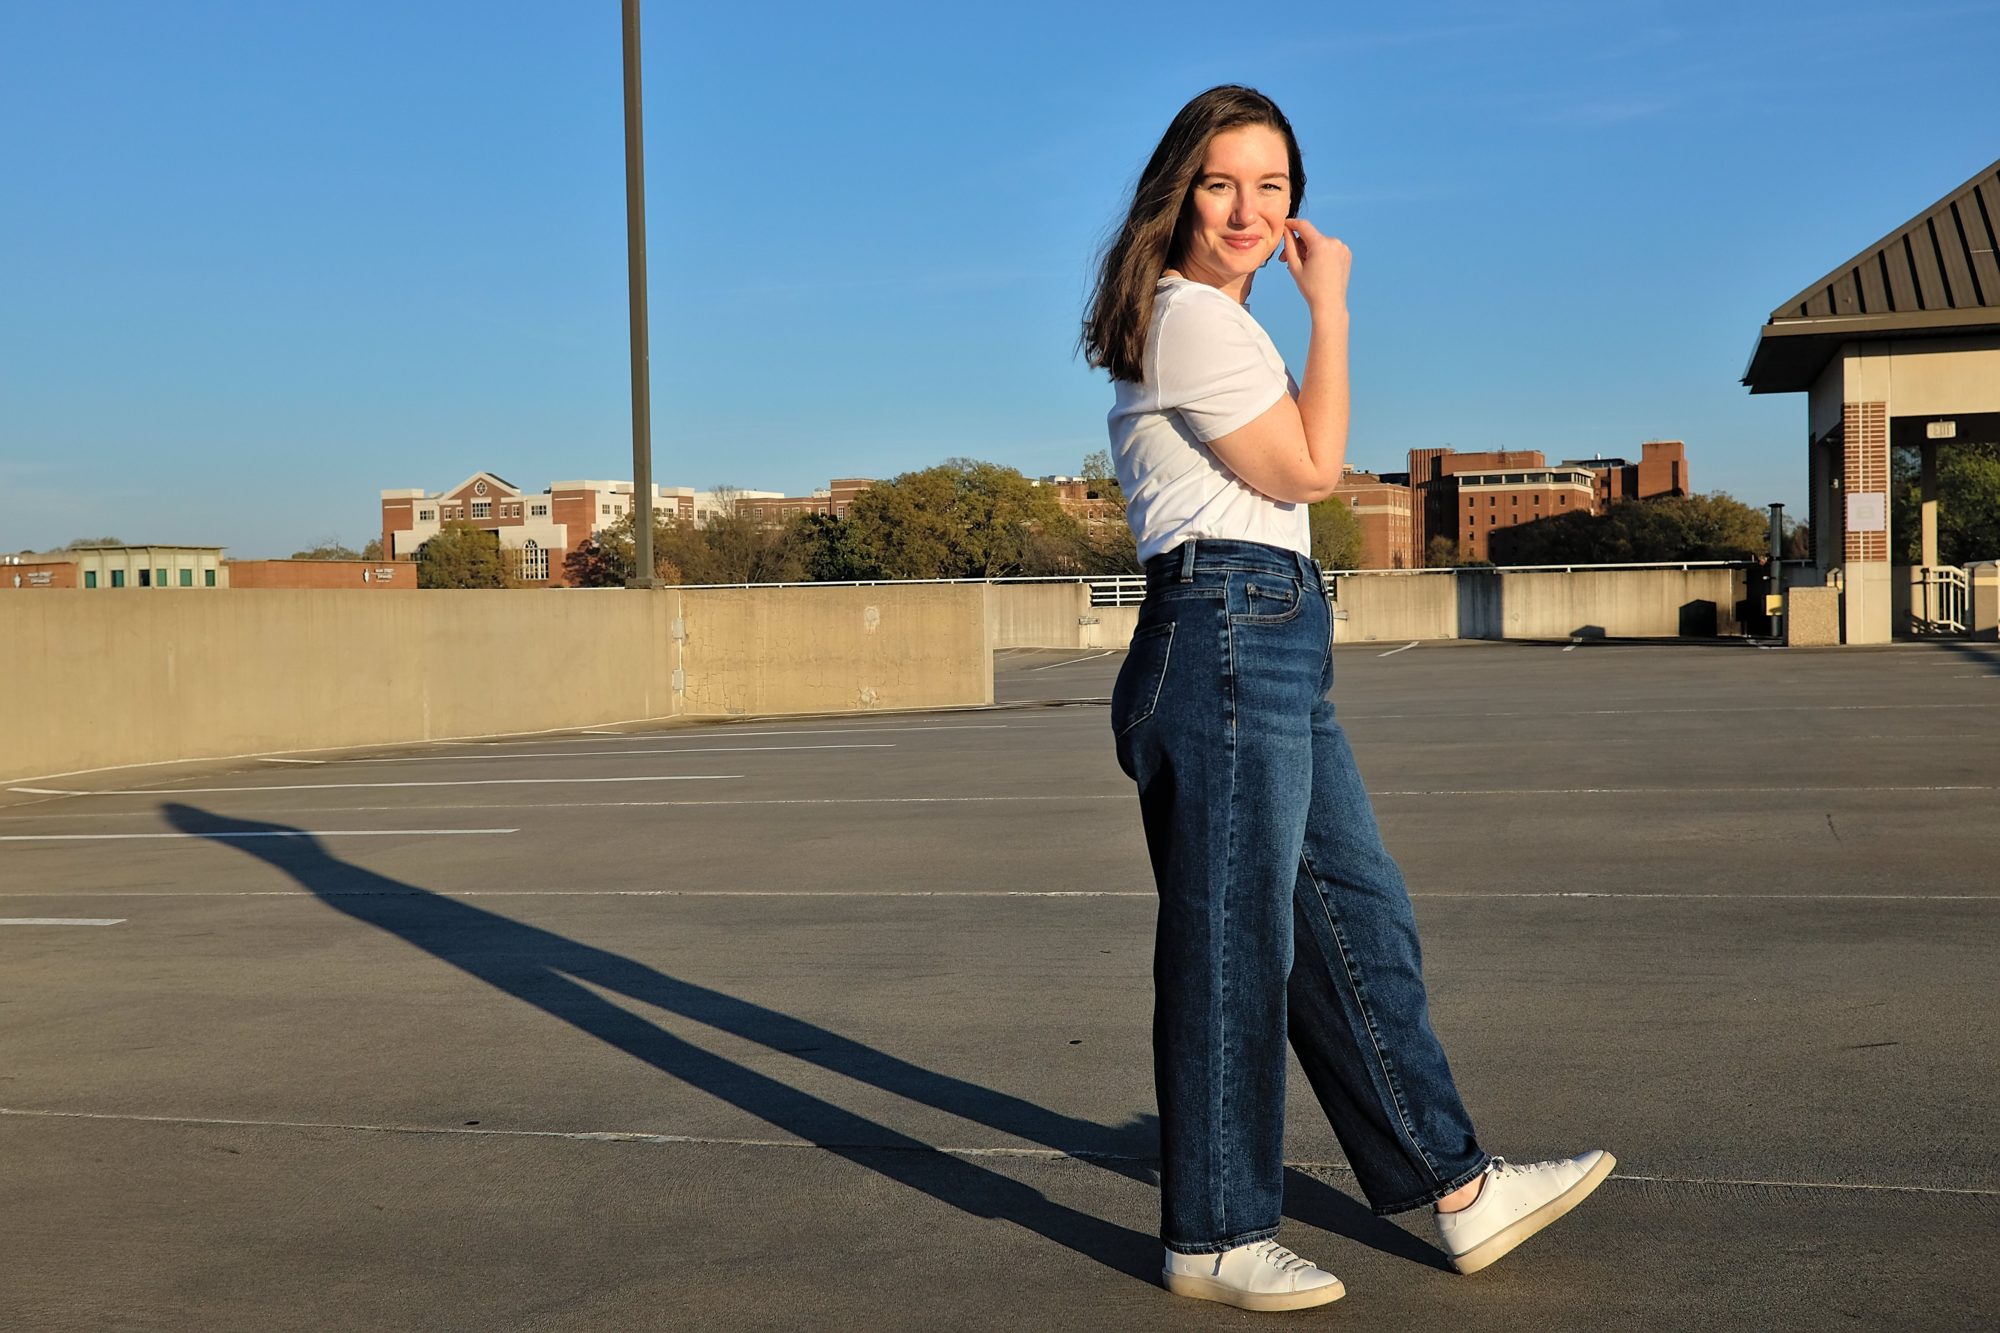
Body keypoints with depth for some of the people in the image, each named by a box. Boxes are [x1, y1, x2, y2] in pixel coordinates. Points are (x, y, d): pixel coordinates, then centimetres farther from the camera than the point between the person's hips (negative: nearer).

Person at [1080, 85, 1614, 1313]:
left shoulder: (1212, 319, 22)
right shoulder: (1192, 318, -11)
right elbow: (1311, 468, -9)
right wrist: (1331, 306, -3)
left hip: (1274, 650, 11)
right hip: (1225, 644, -11)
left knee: (1357, 920, 14)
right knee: (1231, 947, -3)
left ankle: (1455, 1187, 24)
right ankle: (1217, 1240, 9)